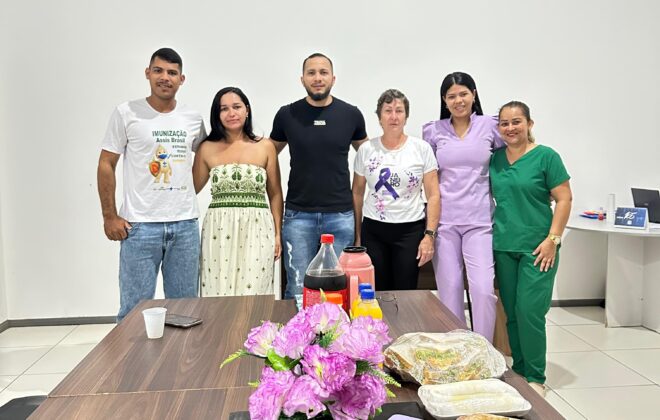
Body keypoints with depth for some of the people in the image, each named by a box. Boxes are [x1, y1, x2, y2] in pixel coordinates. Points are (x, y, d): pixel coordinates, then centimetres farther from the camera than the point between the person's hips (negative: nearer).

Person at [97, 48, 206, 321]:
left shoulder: (193, 119, 8)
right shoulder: (126, 113, 0)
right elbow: (106, 165, 0)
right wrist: (109, 216, -4)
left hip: (185, 225, 3)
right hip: (140, 226, -3)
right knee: (135, 309, 1)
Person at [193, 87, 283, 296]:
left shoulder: (265, 147, 5)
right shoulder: (207, 148, 6)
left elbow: (275, 194, 8)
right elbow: (191, 189, 14)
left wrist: (277, 233, 3)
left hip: (256, 231, 0)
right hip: (219, 231, 1)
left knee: (252, 295, -1)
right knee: (218, 293, 2)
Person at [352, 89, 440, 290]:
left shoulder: (422, 148, 0)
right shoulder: (366, 149, 3)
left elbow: (433, 195, -1)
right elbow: (357, 194, 10)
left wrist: (429, 235, -8)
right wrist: (357, 236, 9)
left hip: (410, 230, -1)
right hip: (373, 230, 1)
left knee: (406, 293, 2)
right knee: (377, 294, 4)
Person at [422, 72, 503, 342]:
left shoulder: (490, 126, 4)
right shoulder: (433, 131, 7)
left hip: (479, 220, -1)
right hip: (444, 220, 1)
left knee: (483, 289, -9)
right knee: (449, 290, 4)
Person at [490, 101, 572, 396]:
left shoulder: (546, 156, -6)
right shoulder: (495, 159, 8)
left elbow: (564, 199, -6)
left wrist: (553, 239, -13)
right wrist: (489, 234, 10)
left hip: (536, 248, -5)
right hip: (503, 247, 5)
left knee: (529, 312, -6)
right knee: (511, 313, 11)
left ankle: (535, 378, 9)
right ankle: (518, 371, 25)